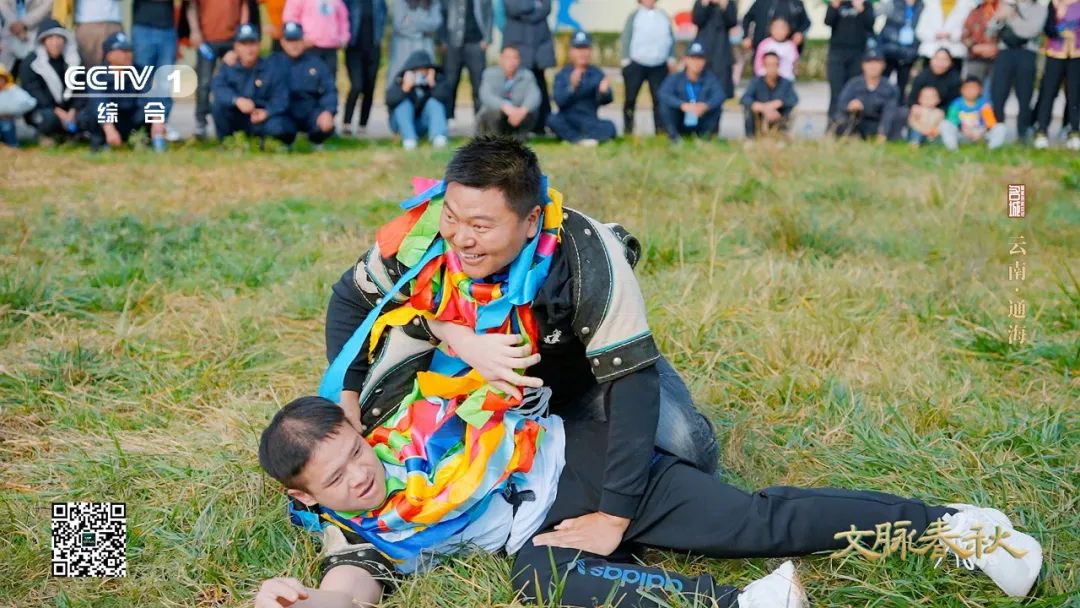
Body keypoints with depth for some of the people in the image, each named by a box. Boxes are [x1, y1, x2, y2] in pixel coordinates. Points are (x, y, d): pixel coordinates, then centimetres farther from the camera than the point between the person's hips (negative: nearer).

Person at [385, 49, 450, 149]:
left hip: (425, 124, 1)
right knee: (404, 103, -25)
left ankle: (438, 135, -40)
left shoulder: (437, 79, -6)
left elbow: (444, 96, -25)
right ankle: (408, 138, -41)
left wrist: (433, 84, -39)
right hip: (403, 122, -1)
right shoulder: (399, 80, -10)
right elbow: (390, 100, -28)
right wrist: (405, 88, -41)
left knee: (434, 102, -21)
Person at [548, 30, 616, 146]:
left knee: (610, 127, -28)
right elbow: (559, 101, -11)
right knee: (553, 120, -33)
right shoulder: (562, 75, 3)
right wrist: (572, 87, -29)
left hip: (590, 123, 1)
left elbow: (606, 100, -6)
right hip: (567, 121, -1)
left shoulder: (597, 73, 7)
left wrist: (604, 92, -30)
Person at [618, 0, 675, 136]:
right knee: (630, 98, 0)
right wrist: (625, 59, -8)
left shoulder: (664, 16, 13)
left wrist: (671, 58, 6)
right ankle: (628, 130, 7)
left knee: (660, 98, -2)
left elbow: (671, 38, 15)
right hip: (636, 64, -2)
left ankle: (660, 130, 2)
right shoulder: (635, 15, 4)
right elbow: (626, 38, 0)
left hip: (659, 66, 2)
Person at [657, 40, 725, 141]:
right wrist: (682, 105, -44)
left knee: (717, 105, -23)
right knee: (665, 103, -25)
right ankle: (673, 133, -11)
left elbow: (719, 95, -24)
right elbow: (663, 94, -27)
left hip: (702, 123, 1)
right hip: (680, 124, -1)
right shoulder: (675, 78, -9)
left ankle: (706, 133, -7)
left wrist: (706, 105, -46)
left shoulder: (710, 78, -7)